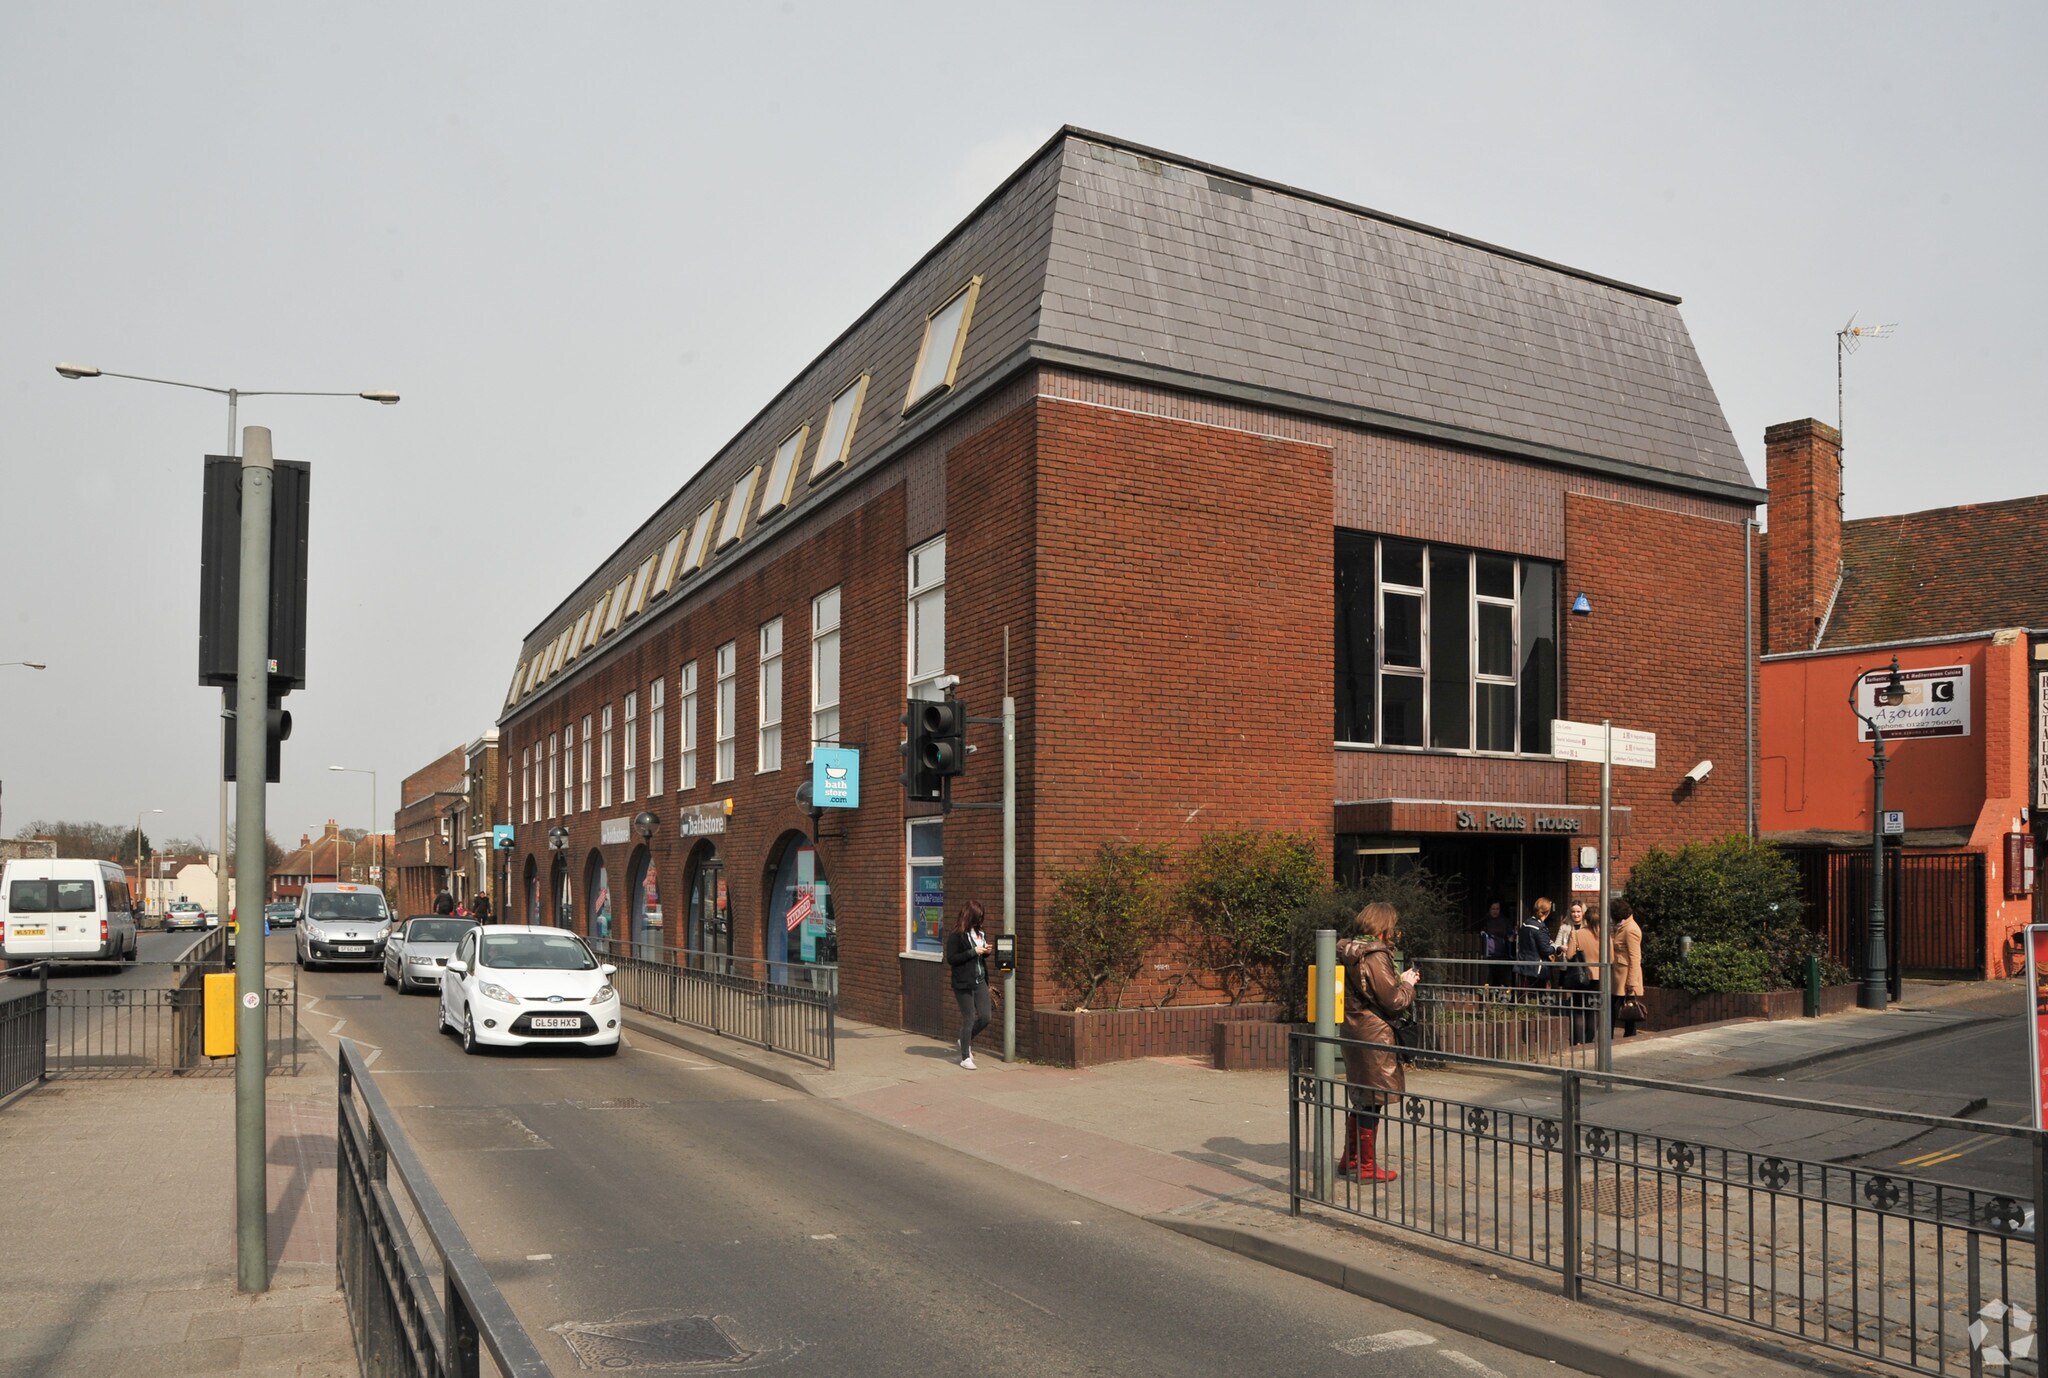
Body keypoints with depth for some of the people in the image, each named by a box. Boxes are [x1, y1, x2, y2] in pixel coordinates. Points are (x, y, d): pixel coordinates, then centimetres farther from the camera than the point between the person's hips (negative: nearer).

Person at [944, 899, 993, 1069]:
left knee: (985, 1017, 4)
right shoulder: (956, 935, -10)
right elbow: (950, 959, -14)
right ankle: (965, 1057, 13)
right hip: (963, 984, -6)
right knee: (969, 1019, 0)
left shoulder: (980, 932, 9)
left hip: (980, 981, 6)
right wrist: (973, 952, -18)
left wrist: (985, 951, -3)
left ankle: (966, 1041, 30)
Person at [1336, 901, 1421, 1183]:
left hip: (1353, 1031, 9)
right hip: (1374, 1034, -9)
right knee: (1372, 1100, 2)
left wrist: (1400, 980, 13)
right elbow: (1394, 1002, -15)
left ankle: (1350, 1158, 29)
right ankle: (1367, 1166, 10)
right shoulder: (1375, 956, -19)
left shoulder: (1348, 952, 8)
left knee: (1359, 1097, 20)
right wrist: (1407, 983, 2)